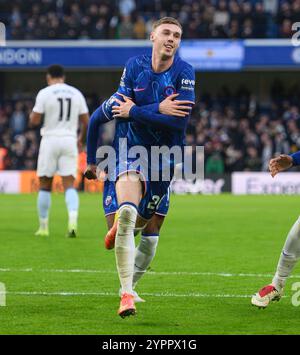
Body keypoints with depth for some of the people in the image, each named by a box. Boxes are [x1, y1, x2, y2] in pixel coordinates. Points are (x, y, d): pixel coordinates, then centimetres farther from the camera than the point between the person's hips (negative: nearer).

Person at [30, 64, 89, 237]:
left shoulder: (44, 93, -3)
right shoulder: (76, 93, 7)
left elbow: (34, 121, -6)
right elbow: (86, 121, 8)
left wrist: (32, 114, 16)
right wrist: (81, 140, 23)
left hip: (50, 140, -2)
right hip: (70, 140, 2)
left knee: (45, 185, 9)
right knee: (70, 185, 0)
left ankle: (44, 227, 12)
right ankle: (73, 218, -24)